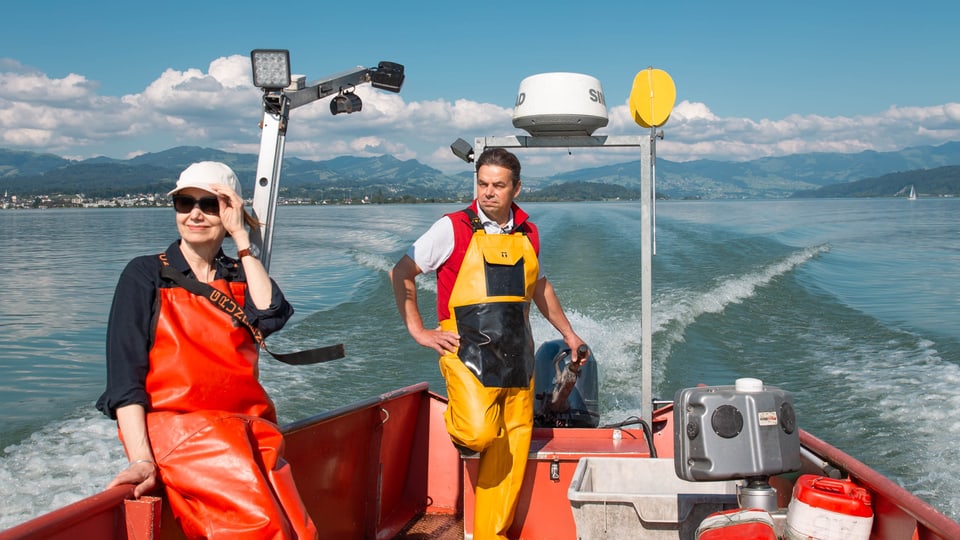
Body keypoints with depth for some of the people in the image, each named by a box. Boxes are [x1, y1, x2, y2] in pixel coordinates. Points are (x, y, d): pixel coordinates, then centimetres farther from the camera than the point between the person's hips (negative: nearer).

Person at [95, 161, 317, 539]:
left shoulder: (241, 276, 17)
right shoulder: (145, 274, 6)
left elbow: (271, 317, -7)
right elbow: (124, 373, -4)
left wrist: (241, 237, -2)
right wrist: (141, 459, -17)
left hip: (249, 429, 4)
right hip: (174, 425, -4)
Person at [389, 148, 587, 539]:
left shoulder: (528, 234, 11)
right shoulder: (453, 228, -3)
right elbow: (401, 274, 3)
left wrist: (568, 334, 30)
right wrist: (418, 331, -1)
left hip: (516, 356, 5)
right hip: (467, 351, -4)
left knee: (510, 450, 4)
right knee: (479, 434, -22)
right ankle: (458, 423, 14)